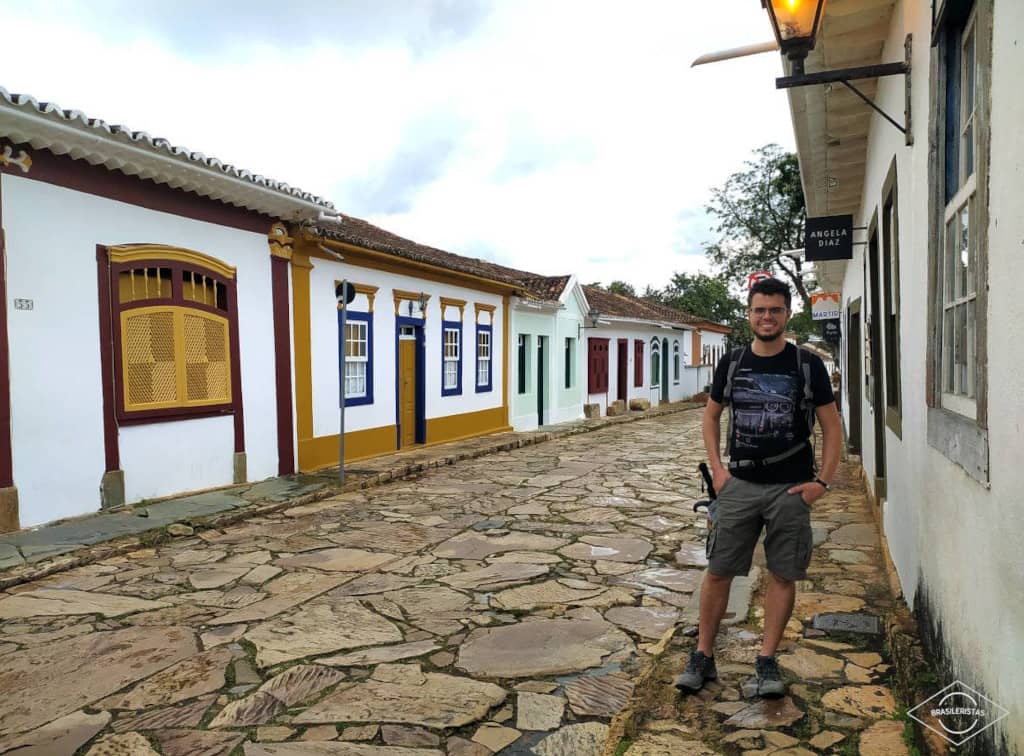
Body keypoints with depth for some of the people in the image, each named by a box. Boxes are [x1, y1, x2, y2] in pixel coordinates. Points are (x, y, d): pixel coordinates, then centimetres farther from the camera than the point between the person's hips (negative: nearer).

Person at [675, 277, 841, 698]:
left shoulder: (807, 366, -1)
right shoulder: (731, 363, 4)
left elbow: (831, 427, 2)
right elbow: (711, 415, 15)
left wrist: (822, 481, -7)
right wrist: (716, 467, 4)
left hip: (790, 488, -1)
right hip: (739, 485, 1)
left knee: (783, 574, 6)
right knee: (718, 570, 3)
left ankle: (767, 660, 20)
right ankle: (703, 656, 16)